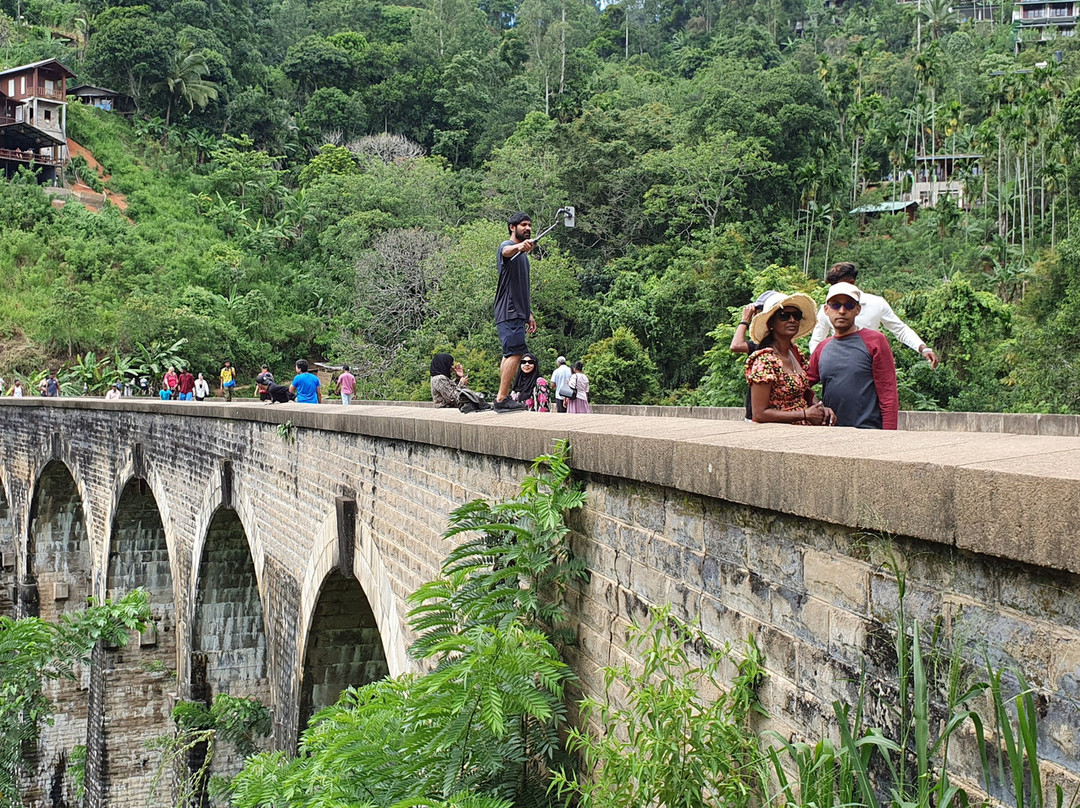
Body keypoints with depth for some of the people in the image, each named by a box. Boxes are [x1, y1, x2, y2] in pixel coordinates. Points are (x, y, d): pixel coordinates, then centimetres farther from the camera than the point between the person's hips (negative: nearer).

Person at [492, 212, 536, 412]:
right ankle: (502, 399, -20)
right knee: (515, 352, -18)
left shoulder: (522, 253, 25)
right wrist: (519, 246, -56)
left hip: (517, 313, 10)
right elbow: (507, 252, -33)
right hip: (509, 312, -10)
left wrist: (529, 313, 28)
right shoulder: (507, 247, -5)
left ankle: (503, 398, 10)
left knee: (510, 354, 9)